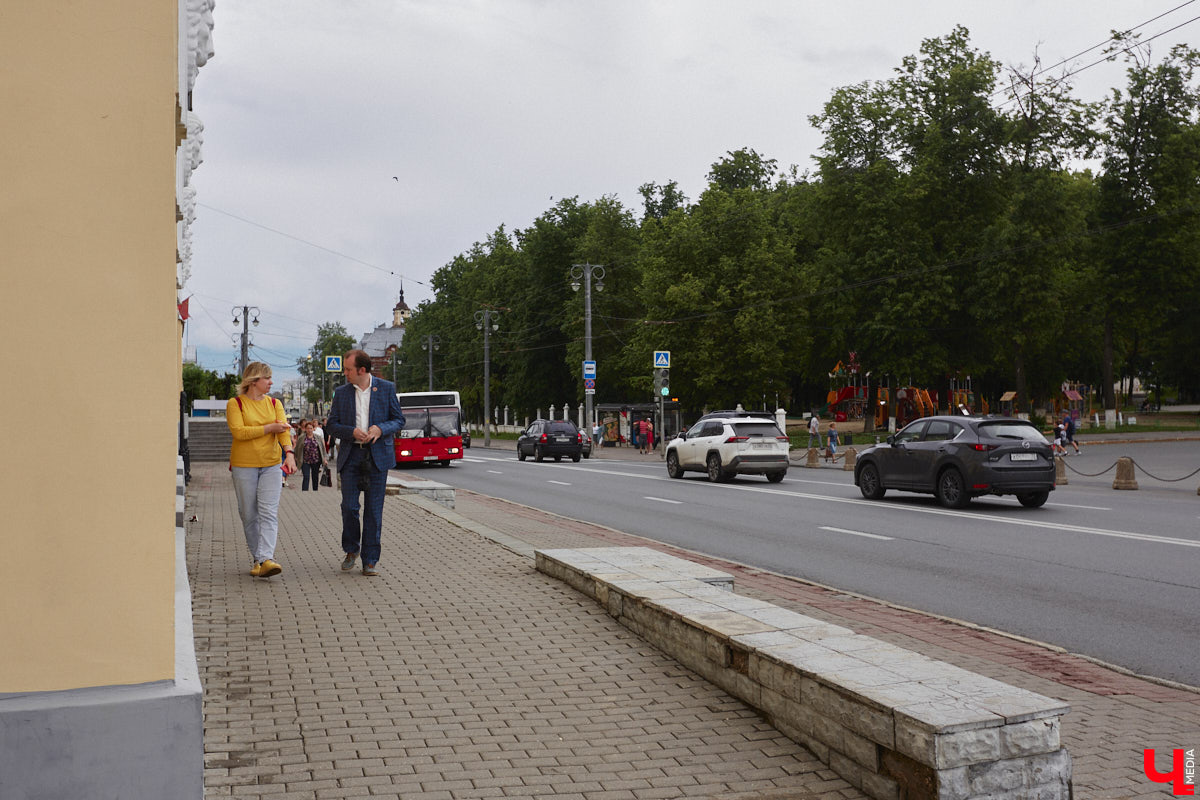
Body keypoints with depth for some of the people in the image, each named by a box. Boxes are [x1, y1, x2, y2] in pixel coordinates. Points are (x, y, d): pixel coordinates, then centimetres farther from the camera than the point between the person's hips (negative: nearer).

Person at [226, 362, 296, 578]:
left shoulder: (274, 403, 9)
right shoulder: (235, 404, -1)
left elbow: (284, 430, -4)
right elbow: (238, 431, -14)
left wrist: (289, 453, -21)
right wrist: (269, 428, -15)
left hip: (271, 465, 2)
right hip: (243, 465, -2)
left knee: (269, 513, -10)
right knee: (249, 515, 4)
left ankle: (266, 559, -19)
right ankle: (257, 559, 16)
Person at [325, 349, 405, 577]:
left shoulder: (387, 388, 3)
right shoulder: (341, 393, 9)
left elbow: (399, 420, 6)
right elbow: (331, 426, 9)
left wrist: (381, 428, -14)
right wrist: (352, 432, -11)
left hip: (377, 455, -1)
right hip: (350, 455, 2)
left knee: (374, 510, 0)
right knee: (349, 506, -3)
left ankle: (369, 561, 8)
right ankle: (351, 550, 21)